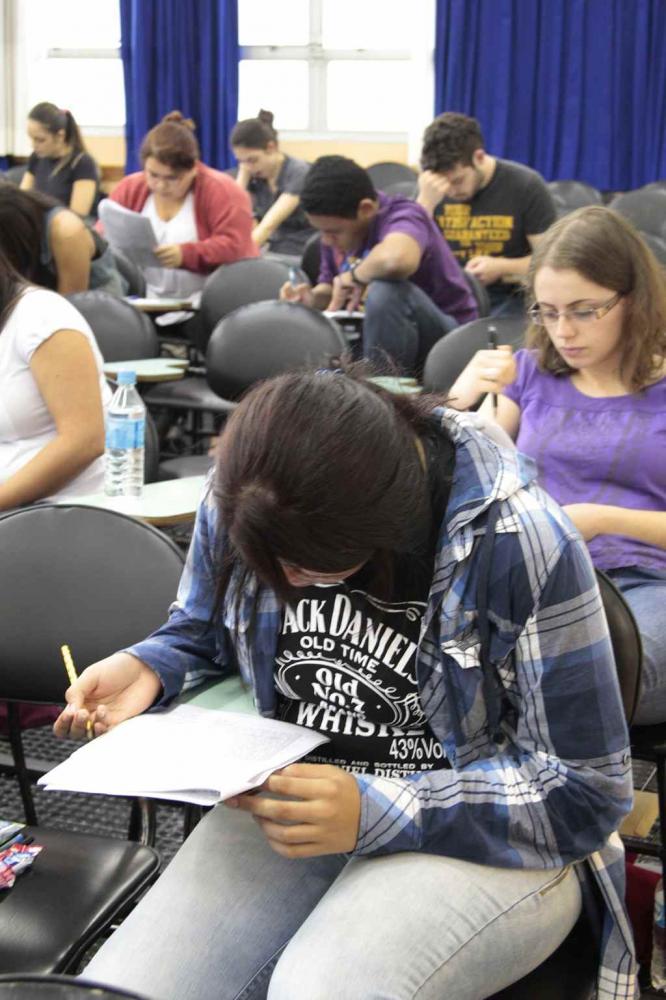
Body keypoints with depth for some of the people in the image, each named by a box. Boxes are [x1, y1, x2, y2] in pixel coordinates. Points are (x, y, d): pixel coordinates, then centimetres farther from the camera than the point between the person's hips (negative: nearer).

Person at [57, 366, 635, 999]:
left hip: (484, 834, -4)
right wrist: (148, 669, -10)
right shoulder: (241, 500, -6)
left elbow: (586, 789, -16)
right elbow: (202, 635, 15)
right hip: (292, 800, 5)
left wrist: (376, 812, -27)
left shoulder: (520, 542, -21)